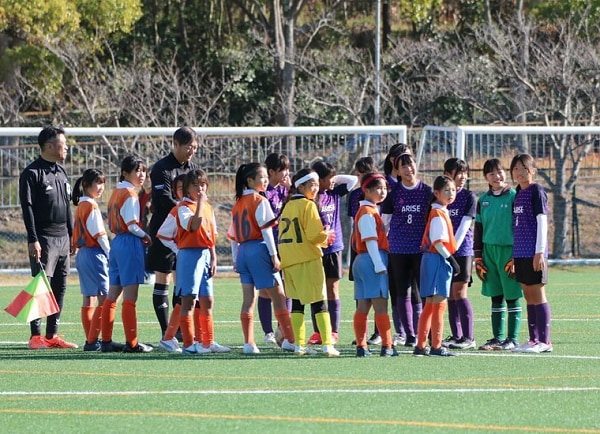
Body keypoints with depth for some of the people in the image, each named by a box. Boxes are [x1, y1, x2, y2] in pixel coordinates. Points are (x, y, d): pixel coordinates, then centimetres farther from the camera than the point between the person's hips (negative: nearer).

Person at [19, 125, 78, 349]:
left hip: (63, 238, 8)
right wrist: (33, 240, -18)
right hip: (44, 239, -8)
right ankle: (35, 336, -7)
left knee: (60, 287, 7)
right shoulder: (32, 173, -8)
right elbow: (27, 207, -12)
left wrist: (72, 235, 18)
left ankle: (52, 335, 11)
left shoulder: (61, 172, 16)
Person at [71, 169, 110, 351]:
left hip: (82, 253, 10)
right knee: (105, 298, -9)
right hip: (94, 254, -10)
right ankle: (92, 340, -13)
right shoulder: (91, 206, -13)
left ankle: (90, 339, 13)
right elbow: (99, 234, -15)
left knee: (88, 299, 11)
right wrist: (110, 254, -9)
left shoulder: (80, 206, 13)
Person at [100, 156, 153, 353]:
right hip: (130, 243, -9)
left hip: (116, 242, 9)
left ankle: (106, 341, 13)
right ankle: (131, 343, -5)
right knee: (130, 297, -6)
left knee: (112, 295, 10)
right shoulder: (130, 194, -11)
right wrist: (145, 236, -1)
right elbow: (132, 225, -18)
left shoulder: (116, 192, 15)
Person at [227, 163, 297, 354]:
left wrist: (236, 259, 17)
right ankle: (290, 340, -5)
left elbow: (233, 235, 14)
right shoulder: (260, 201, -8)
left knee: (248, 299, 6)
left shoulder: (238, 204, 13)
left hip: (242, 251, 7)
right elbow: (266, 230, -13)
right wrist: (274, 256, -12)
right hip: (259, 249, -7)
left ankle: (248, 343, 1)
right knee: (278, 296, -2)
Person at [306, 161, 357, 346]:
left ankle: (334, 332, 6)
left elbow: (353, 180, 12)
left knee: (332, 291, 5)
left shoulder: (335, 194, 6)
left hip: (334, 249, 3)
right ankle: (318, 332, 9)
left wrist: (335, 178, 5)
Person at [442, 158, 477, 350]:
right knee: (450, 295, 6)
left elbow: (464, 225, -8)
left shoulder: (469, 196, 0)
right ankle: (456, 336, 12)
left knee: (459, 293, -9)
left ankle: (468, 337, -6)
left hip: (462, 250, -4)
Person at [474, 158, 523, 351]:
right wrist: (478, 258, 10)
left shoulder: (514, 197, -4)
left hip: (509, 249, -5)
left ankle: (512, 339, 3)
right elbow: (478, 230, 15)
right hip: (489, 250, 5)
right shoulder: (483, 200, 10)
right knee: (496, 297, 8)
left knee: (512, 297, -1)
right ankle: (497, 337, 12)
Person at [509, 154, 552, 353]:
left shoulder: (536, 191, -8)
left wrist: (539, 252, -17)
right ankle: (534, 339, 15)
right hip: (521, 253, 8)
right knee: (529, 296, 10)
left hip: (534, 253, -8)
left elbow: (542, 221, -12)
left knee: (537, 295, -6)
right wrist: (514, 255, 18)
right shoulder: (519, 193, 15)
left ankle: (544, 341, -4)